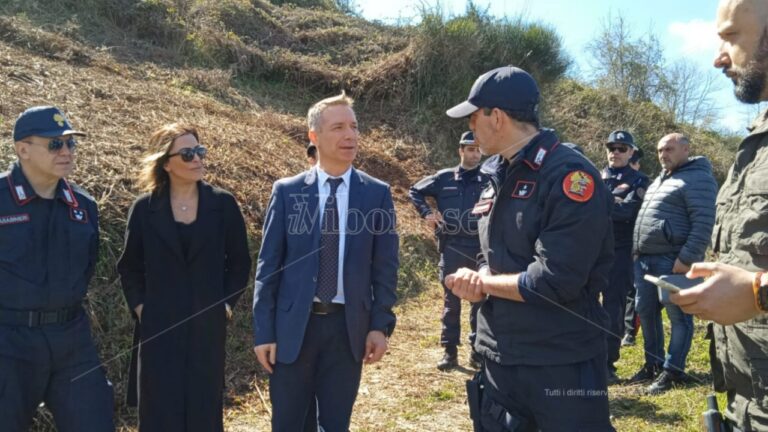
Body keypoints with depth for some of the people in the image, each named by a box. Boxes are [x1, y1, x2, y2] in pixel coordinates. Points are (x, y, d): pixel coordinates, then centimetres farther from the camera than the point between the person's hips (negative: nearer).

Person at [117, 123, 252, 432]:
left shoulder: (223, 204, -1)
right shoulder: (145, 208, -1)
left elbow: (240, 261, 5)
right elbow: (129, 267, 9)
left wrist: (226, 302, -1)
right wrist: (139, 306, 0)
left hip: (208, 325, 0)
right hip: (159, 327, 0)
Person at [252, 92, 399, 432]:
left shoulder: (377, 193, 1)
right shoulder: (287, 191, -1)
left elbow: (385, 267, 2)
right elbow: (268, 267, 0)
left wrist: (381, 325, -3)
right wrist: (263, 331, -3)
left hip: (349, 327, 0)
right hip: (293, 326, 0)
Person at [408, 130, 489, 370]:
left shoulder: (489, 180, 2)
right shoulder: (444, 178, 4)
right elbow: (415, 191, 14)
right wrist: (426, 213, 1)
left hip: (481, 248, 0)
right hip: (452, 248, 0)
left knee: (481, 301, 8)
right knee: (451, 301, 6)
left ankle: (478, 351, 20)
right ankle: (450, 352, 16)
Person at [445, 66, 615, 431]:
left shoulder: (570, 175, -17)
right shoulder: (498, 176, 9)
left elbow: (555, 280, -24)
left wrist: (482, 282, -10)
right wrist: (477, 280, -7)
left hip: (562, 364, -7)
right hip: (499, 357, 8)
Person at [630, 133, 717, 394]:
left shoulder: (698, 179, -8)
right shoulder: (660, 179, 20)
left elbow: (703, 223, -16)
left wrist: (687, 258, -21)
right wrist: (638, 251, 19)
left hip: (673, 262, -9)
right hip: (645, 259, 9)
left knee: (678, 316, 1)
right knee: (646, 312, 13)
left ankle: (673, 371, 9)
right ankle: (653, 364, 26)